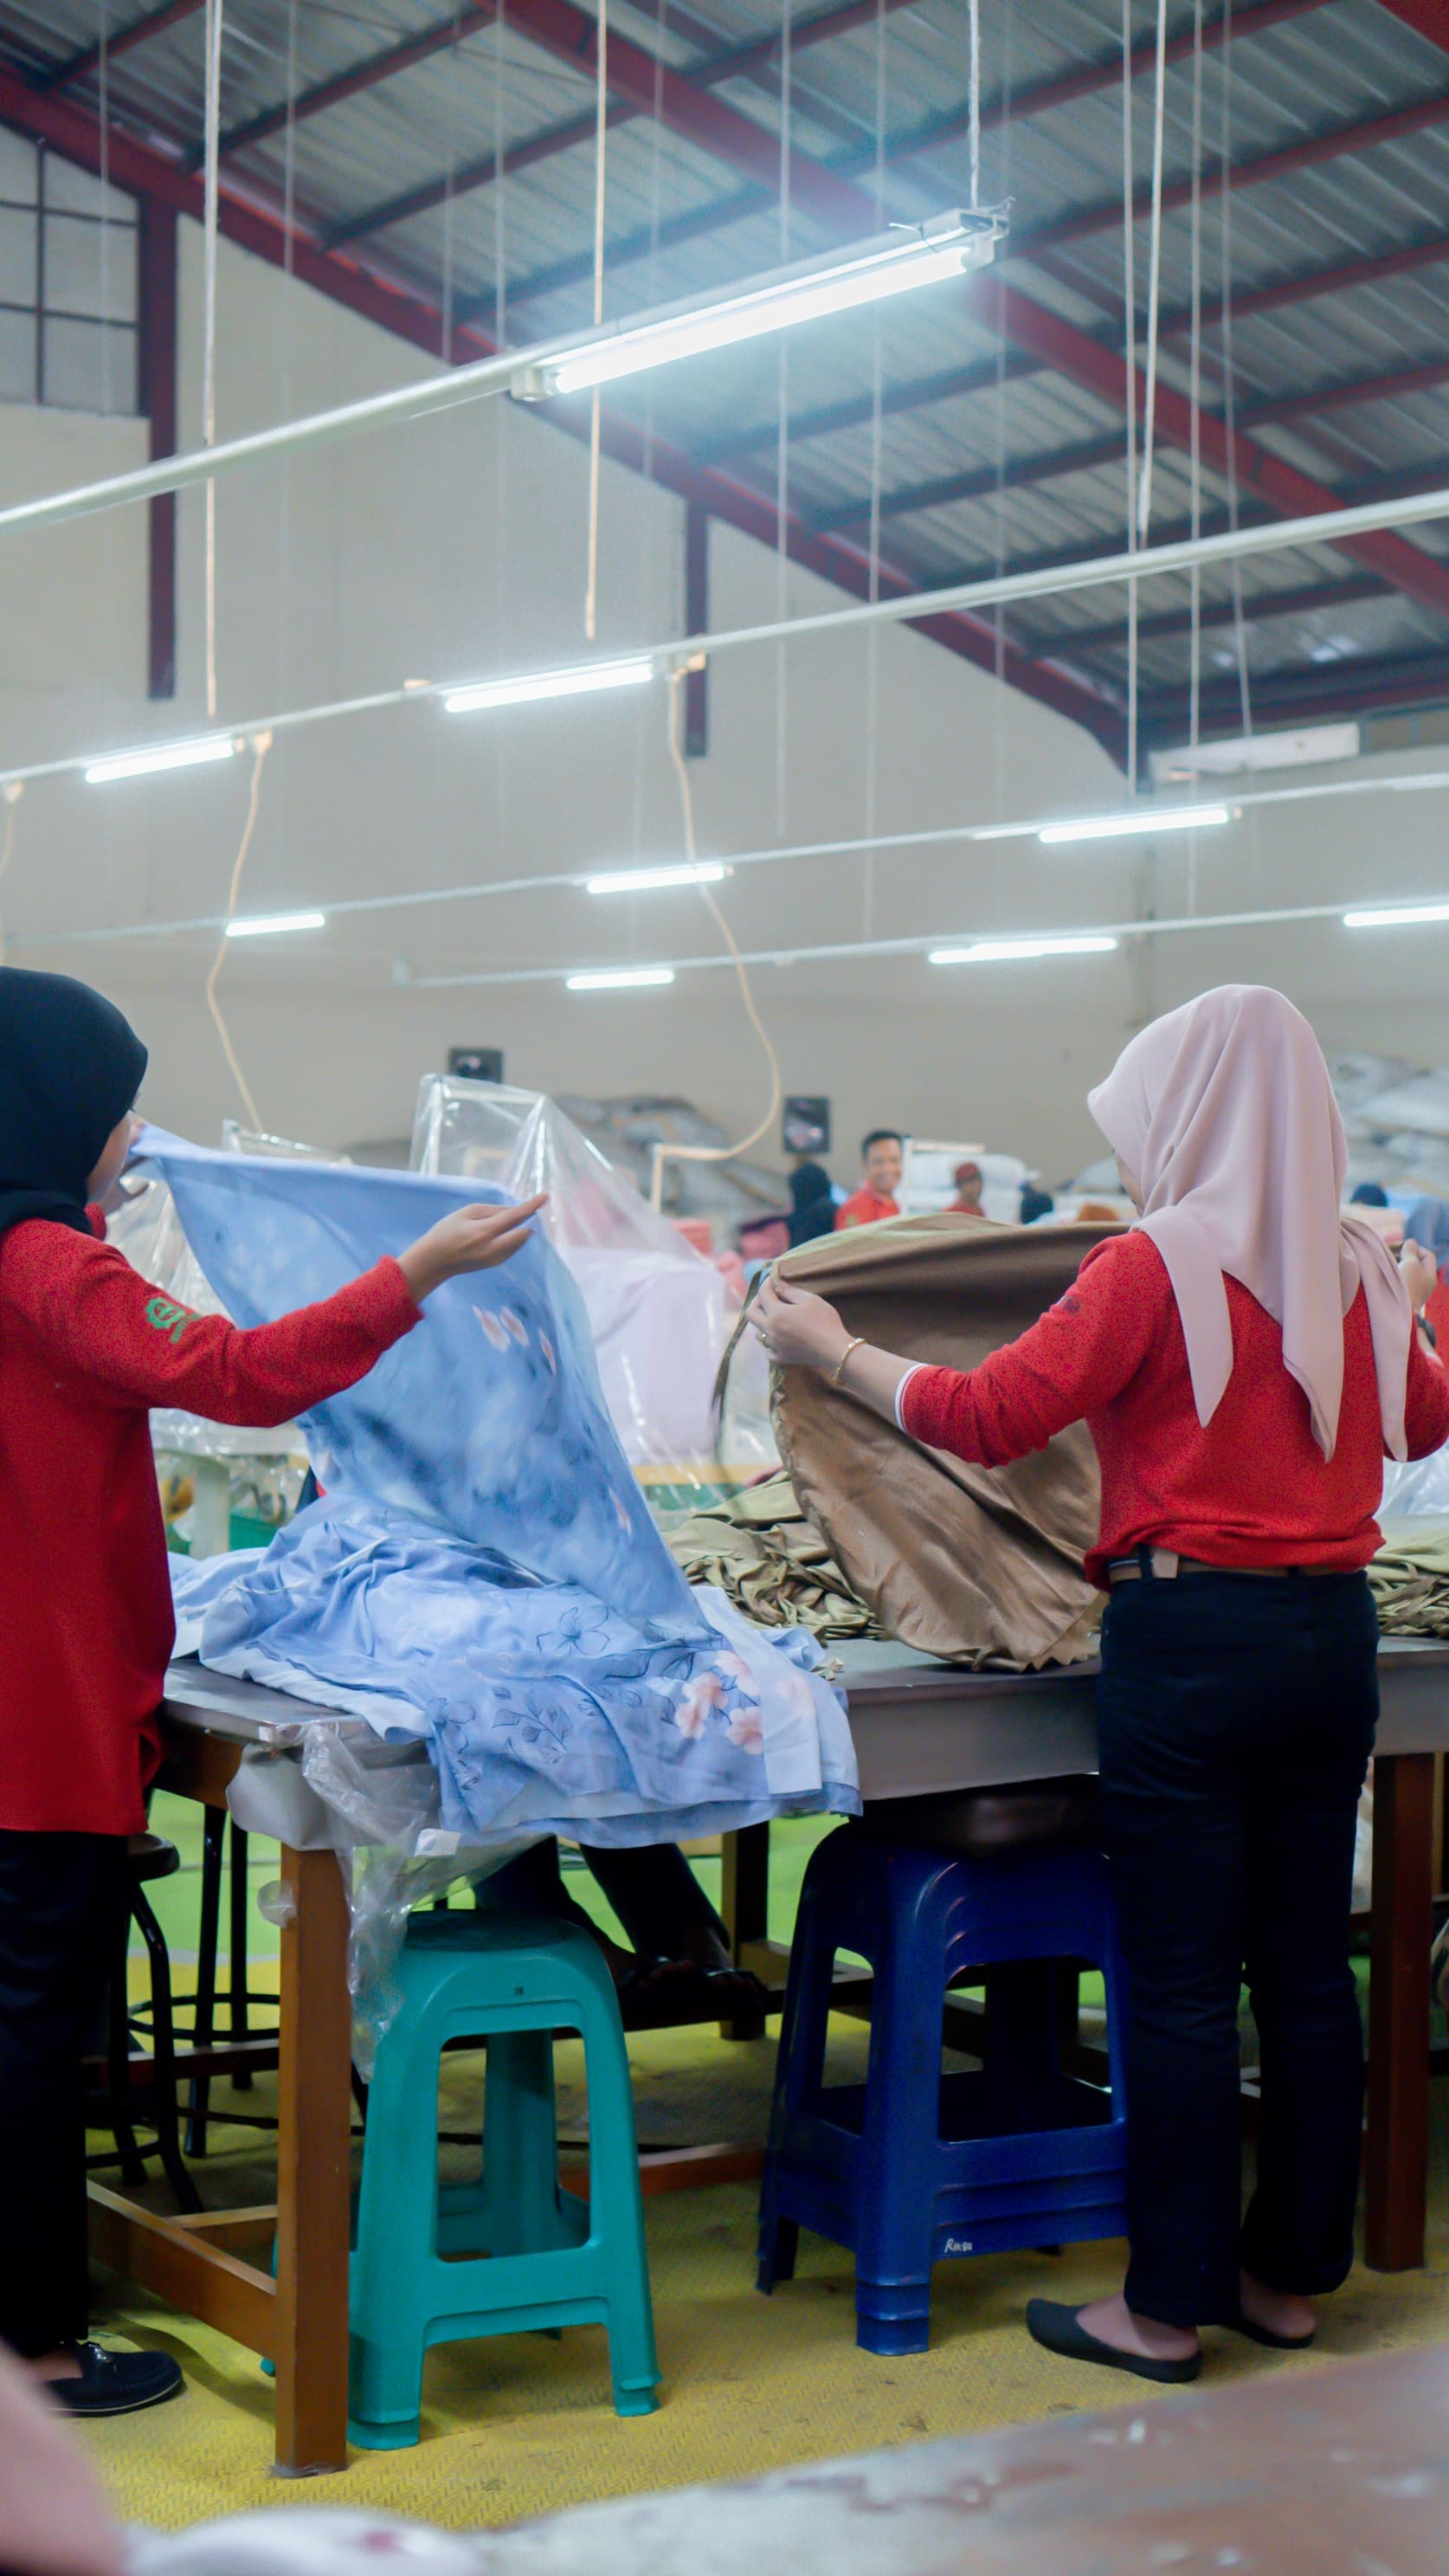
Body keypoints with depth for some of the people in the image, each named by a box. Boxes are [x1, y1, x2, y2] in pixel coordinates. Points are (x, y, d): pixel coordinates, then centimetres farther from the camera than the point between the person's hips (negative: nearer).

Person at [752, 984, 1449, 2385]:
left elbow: (986, 1416, -11)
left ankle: (1168, 2306, 8)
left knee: (1180, 1982, 0)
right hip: (1334, 1633, 6)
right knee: (1306, 1968, 13)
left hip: (1190, 1630, -6)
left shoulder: (1153, 1268, -11)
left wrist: (832, 1348, 2)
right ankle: (1290, 2274, 24)